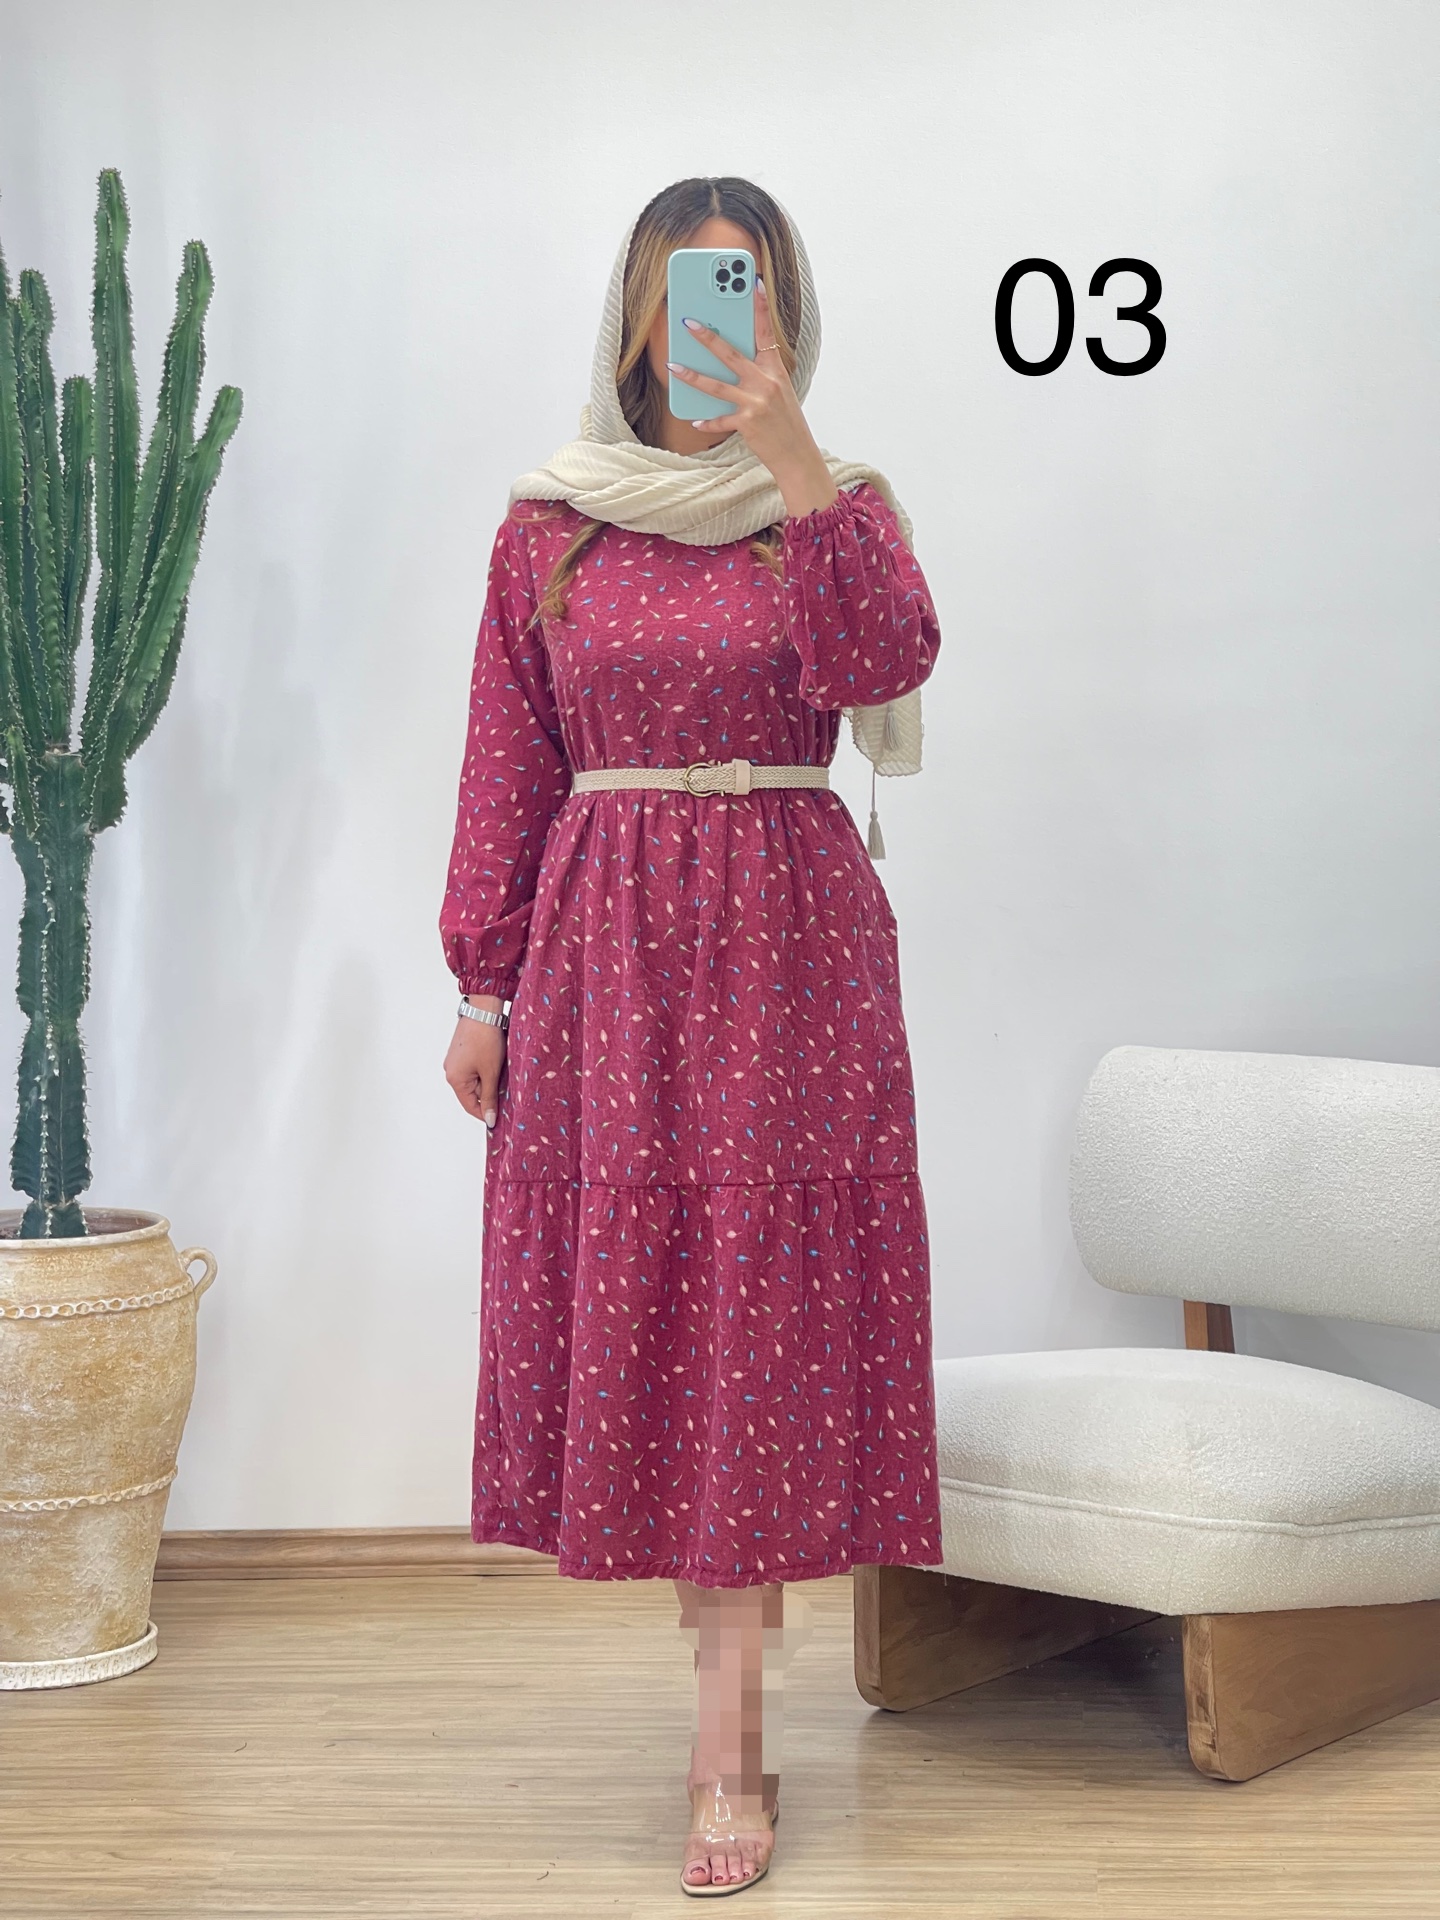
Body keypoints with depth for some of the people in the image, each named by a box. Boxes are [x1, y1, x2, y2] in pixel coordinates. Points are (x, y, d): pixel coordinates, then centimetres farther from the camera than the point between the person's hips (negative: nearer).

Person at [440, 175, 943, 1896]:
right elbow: (509, 767, 9)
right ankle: (741, 1683, 18)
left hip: (787, 941, -2)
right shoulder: (550, 526, 8)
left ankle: (730, 1740, 2)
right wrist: (483, 987, 7)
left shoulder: (837, 505, 5)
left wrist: (788, 448, -22)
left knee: (759, 1295, -3)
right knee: (631, 1292, 3)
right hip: (603, 943, 2)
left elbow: (879, 666, -17)